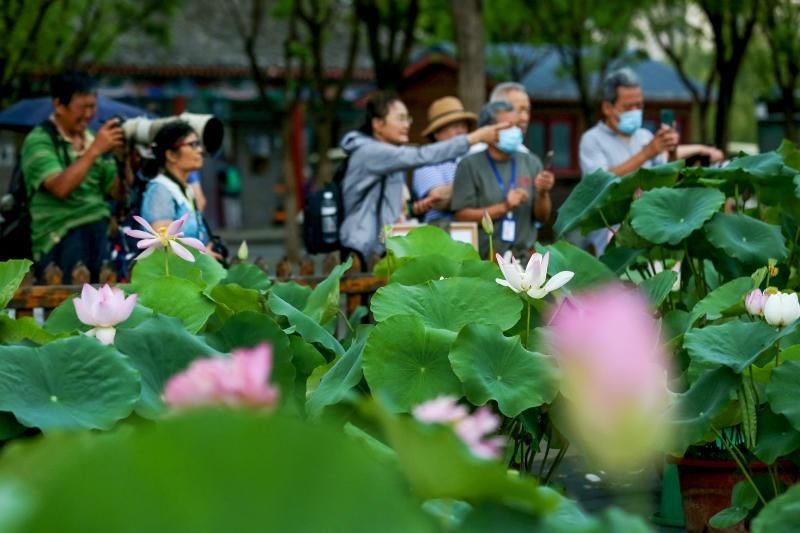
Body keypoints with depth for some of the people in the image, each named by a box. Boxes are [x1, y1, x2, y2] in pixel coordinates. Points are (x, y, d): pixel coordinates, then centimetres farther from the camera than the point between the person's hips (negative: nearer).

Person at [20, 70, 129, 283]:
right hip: (60, 241, -6)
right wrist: (94, 150, -22)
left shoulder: (93, 140, 13)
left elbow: (118, 192, 10)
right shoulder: (39, 140, -5)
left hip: (99, 236, 6)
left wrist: (122, 158, -7)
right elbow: (60, 187, -20)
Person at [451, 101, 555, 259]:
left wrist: (543, 193, -9)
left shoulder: (531, 163, 11)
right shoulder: (470, 165, 0)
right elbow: (462, 215, -7)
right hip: (483, 257, -3)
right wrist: (504, 207, -13)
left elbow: (542, 216, 10)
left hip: (524, 256, 3)